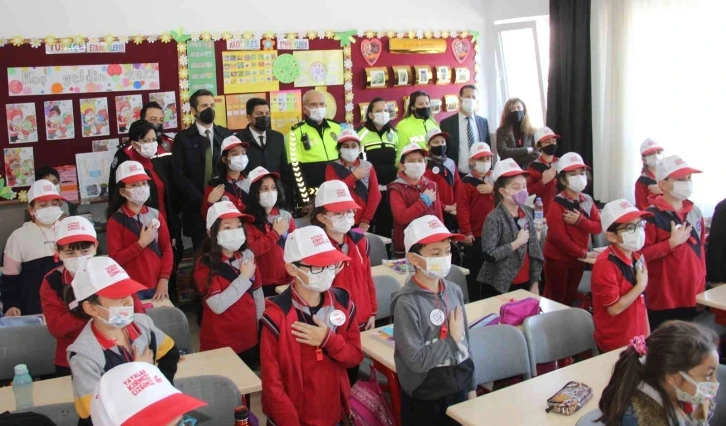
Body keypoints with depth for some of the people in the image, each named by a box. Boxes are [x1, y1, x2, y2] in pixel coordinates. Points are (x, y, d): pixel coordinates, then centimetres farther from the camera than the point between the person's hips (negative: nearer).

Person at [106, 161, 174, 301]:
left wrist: (164, 279, -5)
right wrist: (141, 243, -17)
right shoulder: (115, 221, -6)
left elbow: (167, 248, 4)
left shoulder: (155, 215, 5)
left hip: (157, 286, 4)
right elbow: (115, 258, -11)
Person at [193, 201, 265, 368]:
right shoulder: (205, 264, -15)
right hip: (219, 344, -5)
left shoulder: (248, 256, 0)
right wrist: (244, 277, -19)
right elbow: (218, 305, -25)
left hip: (250, 339, 5)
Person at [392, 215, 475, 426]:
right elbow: (415, 361, -23)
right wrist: (452, 339, -17)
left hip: (459, 391, 5)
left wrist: (471, 387, 13)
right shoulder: (407, 303, -20)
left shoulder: (454, 291, -2)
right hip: (424, 401, -5)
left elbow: (465, 344, 8)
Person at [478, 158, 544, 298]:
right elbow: (489, 255, -21)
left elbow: (535, 251, 10)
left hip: (524, 284, 6)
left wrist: (535, 283, 8)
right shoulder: (494, 218, -13)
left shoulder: (527, 214, 6)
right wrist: (517, 242, -18)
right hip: (498, 286, -6)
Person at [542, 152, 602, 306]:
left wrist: (580, 220, -22)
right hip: (557, 258, -6)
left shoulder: (588, 201, 4)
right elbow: (559, 236, -22)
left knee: (570, 298, 17)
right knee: (556, 300, 2)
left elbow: (598, 227, -4)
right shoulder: (557, 204, -16)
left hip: (578, 258, 6)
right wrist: (584, 253, -19)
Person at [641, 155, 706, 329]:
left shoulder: (695, 213, 7)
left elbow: (699, 249, 16)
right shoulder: (652, 215, -13)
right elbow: (641, 254, -18)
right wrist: (672, 242, -21)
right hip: (664, 299, -6)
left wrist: (701, 286, 17)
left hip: (692, 297, 6)